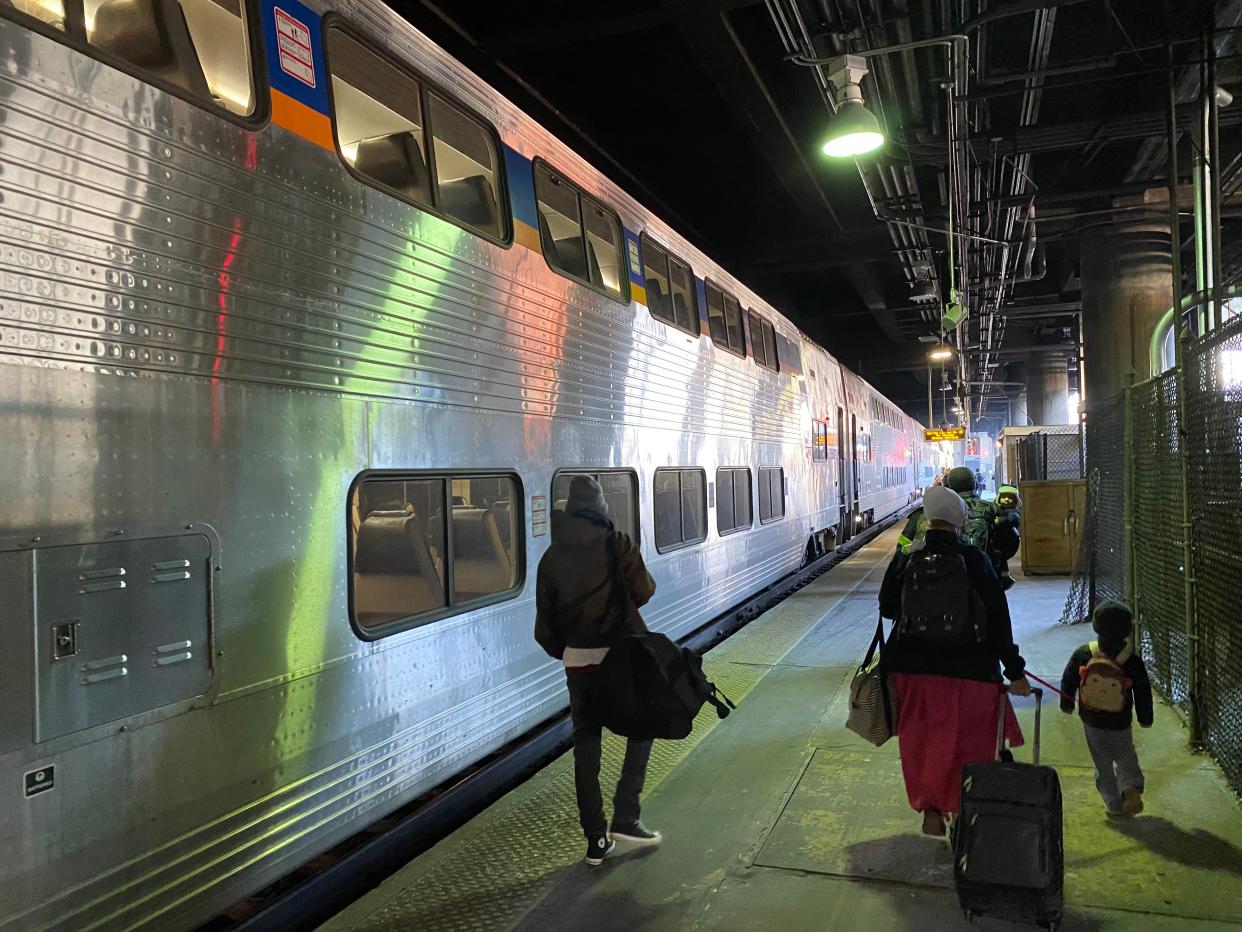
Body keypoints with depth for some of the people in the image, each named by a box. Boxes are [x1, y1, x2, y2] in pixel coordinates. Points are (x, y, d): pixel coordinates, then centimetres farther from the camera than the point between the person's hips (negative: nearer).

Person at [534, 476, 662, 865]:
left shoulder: (552, 557, 2)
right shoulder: (617, 545, -9)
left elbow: (545, 621, 4)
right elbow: (643, 592, -2)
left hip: (577, 658, 3)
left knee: (586, 745, 10)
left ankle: (596, 840, 15)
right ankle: (625, 816, 8)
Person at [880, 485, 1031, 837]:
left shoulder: (905, 560, -5)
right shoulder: (973, 560, -11)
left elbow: (887, 608, 7)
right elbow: (998, 618, -8)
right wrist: (1015, 671, -2)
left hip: (913, 667, 2)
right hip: (967, 669, -1)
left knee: (922, 742, 17)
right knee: (967, 742, 16)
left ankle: (930, 810, 16)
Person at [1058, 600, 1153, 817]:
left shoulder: (1082, 655, -12)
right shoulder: (1133, 661, -14)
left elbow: (1068, 681, 0)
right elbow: (1143, 692, -3)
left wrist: (1067, 705, 16)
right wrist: (1145, 718, 13)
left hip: (1091, 721, 0)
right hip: (1120, 724, 0)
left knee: (1103, 764, 13)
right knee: (1125, 758, 21)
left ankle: (1114, 805, 15)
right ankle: (1131, 787, -4)